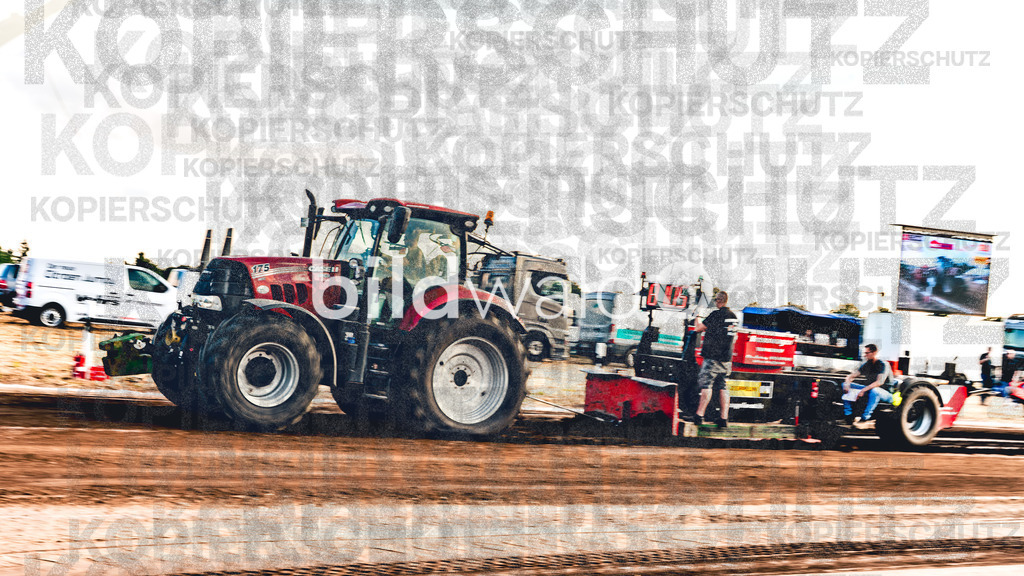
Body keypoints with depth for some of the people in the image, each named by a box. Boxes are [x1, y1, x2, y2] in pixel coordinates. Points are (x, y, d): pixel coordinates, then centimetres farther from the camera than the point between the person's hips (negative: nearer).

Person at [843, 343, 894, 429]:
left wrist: (863, 390, -37)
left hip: (886, 394, -8)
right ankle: (848, 415, -10)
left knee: (874, 391, -44)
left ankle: (864, 418, -39)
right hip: (870, 389, 8)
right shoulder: (866, 364, 5)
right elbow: (851, 375, 6)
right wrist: (847, 383, -17)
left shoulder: (883, 365, -17)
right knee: (845, 385, 0)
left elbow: (879, 382, -32)